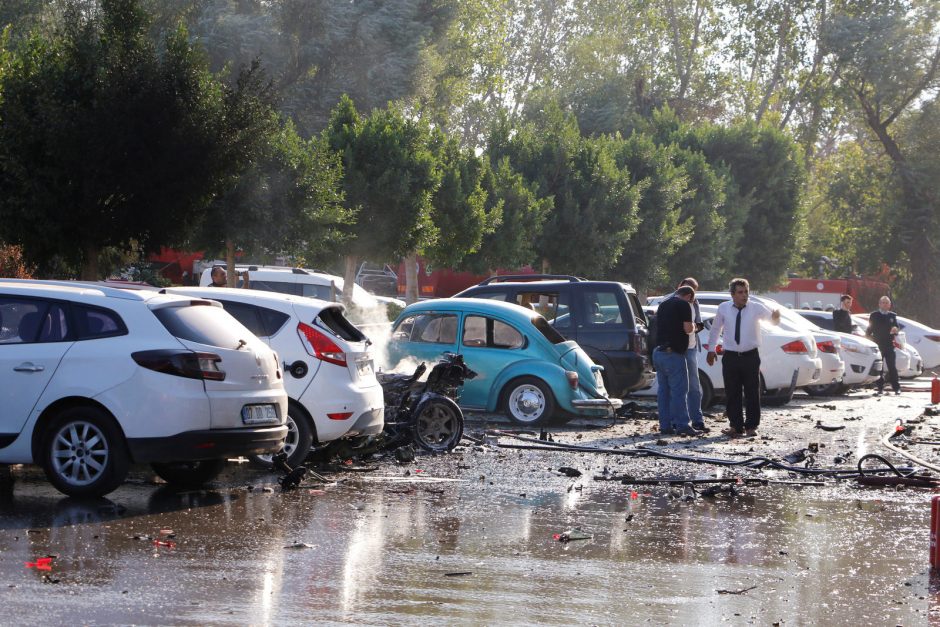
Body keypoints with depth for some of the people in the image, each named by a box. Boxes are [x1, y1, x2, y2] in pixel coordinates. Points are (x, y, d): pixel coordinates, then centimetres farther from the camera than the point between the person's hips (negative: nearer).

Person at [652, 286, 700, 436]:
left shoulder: (663, 304, 18)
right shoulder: (684, 305, -7)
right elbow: (688, 329, -14)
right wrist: (693, 326, 9)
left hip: (658, 351, 8)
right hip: (673, 353, -8)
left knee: (663, 390, 10)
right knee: (679, 390, -5)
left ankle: (665, 425, 10)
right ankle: (682, 425, -7)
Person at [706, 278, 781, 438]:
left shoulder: (756, 308, -5)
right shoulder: (724, 308, 1)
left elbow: (773, 319, -9)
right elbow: (715, 329, 13)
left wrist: (775, 315, -33)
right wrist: (711, 349, 14)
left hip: (750, 357, -1)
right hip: (730, 357, 1)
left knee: (752, 393, 4)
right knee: (732, 394, 5)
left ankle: (751, 426, 14)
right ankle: (736, 426, 15)